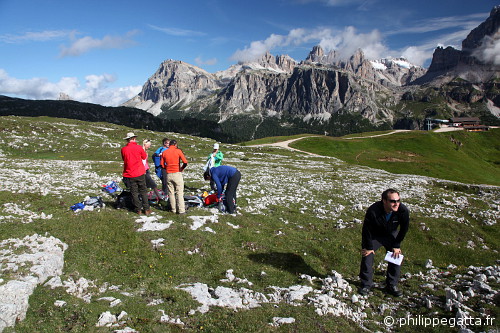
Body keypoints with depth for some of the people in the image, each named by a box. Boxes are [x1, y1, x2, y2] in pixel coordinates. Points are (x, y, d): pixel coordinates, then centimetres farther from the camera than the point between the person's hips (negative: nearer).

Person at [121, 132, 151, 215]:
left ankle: (138, 210, 14)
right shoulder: (139, 147, -8)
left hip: (129, 175, 1)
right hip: (140, 173, -1)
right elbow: (144, 157, 7)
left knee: (134, 193, 10)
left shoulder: (123, 149, -3)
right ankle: (146, 209, 10)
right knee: (143, 191, 9)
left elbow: (124, 159, 12)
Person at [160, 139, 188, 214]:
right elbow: (185, 162, -13)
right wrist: (182, 168, 5)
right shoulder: (178, 151, -6)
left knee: (171, 193, 11)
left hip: (168, 174, 3)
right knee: (179, 192, 1)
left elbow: (162, 164, 4)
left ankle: (174, 209, 15)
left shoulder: (164, 152, 5)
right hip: (177, 174, -3)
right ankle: (181, 210, 0)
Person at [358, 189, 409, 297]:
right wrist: (369, 247, -14)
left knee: (396, 257, -3)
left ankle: (392, 285, 15)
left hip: (391, 235, 3)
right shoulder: (373, 211, -38)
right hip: (374, 235, -2)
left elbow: (404, 229, -9)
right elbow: (367, 230, -22)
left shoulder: (403, 211, -29)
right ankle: (366, 285, 10)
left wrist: (396, 245, -6)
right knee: (367, 256, -8)